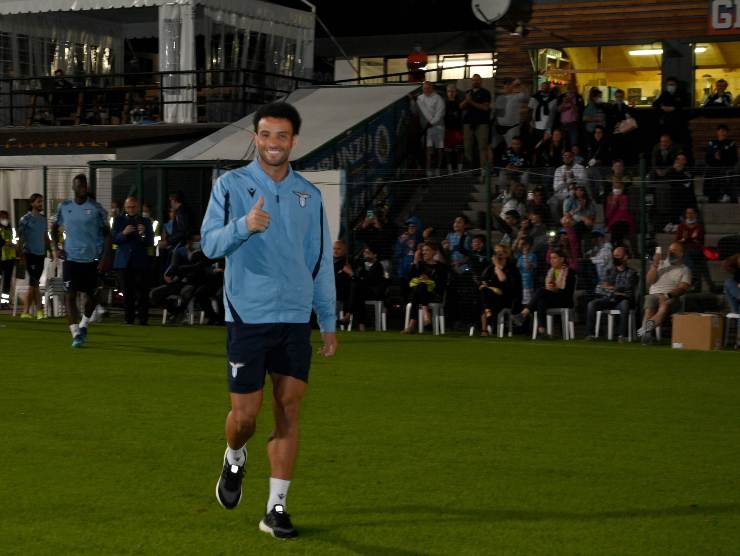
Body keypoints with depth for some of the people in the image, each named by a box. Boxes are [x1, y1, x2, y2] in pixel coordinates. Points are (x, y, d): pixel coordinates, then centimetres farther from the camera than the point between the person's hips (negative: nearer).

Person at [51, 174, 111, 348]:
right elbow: (55, 228, 19)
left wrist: (106, 256, -9)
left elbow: (106, 233, 0)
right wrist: (56, 247, 6)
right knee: (70, 295, -10)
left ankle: (83, 325, 34)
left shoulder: (96, 208, -3)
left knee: (91, 295, 8)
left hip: (92, 259, -1)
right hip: (71, 257, 1)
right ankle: (76, 334, -11)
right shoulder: (64, 207, 4)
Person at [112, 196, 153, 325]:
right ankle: (129, 318, 7)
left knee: (142, 290, -6)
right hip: (125, 261, 1)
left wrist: (144, 234, -17)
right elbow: (114, 239, 2)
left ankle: (143, 318, -4)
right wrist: (123, 233, -17)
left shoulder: (145, 222, 11)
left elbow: (150, 242, 3)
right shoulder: (119, 220, 11)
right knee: (127, 291, 1)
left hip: (141, 261, -1)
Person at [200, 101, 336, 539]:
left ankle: (277, 508, 7)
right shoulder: (232, 185, -1)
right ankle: (235, 460, 31)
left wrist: (329, 322, 12)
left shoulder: (309, 194, 10)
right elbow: (210, 244, -12)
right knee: (245, 413, -3)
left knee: (289, 411, 0)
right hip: (248, 316, -3)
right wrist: (245, 226, -32)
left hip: (296, 318, 3)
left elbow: (321, 261, 14)